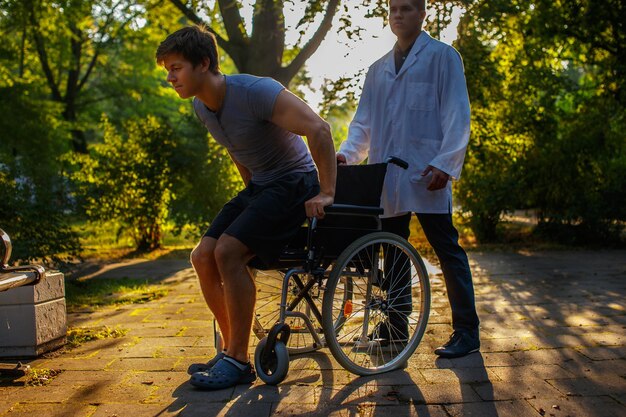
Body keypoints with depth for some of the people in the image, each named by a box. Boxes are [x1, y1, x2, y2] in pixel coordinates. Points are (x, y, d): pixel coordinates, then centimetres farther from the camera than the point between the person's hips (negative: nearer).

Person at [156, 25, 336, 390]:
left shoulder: (255, 91, -24)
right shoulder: (201, 106, 3)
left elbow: (319, 130, -30)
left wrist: (326, 193, -29)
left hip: (294, 184, -9)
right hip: (258, 188, 9)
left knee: (228, 250, -26)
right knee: (203, 257, -3)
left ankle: (238, 361, -14)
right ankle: (233, 350, 9)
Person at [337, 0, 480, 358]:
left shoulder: (443, 57, 5)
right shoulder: (378, 70, 20)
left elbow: (457, 114, -4)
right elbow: (364, 121, 19)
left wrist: (446, 163, -15)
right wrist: (347, 153, 1)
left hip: (426, 175, -5)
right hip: (387, 177, 6)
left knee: (448, 250, -3)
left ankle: (466, 331, 3)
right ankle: (396, 325, 21)